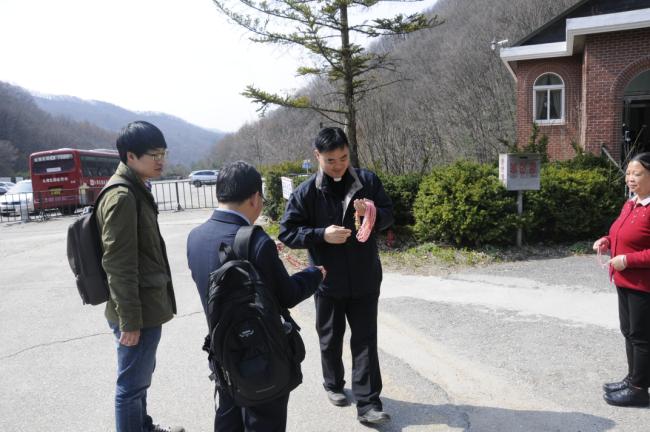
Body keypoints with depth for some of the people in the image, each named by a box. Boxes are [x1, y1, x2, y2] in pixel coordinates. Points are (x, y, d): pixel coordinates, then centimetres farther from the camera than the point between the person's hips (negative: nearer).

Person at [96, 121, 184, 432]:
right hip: (138, 311, -10)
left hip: (145, 306, 10)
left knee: (141, 376, 25)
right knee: (132, 384, 5)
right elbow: (118, 265, -22)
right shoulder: (122, 196, -20)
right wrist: (130, 320, -20)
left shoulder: (136, 190, 11)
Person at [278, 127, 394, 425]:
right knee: (331, 338, 17)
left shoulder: (368, 181, -5)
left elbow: (388, 214, 3)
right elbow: (287, 232, -9)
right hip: (328, 281, 0)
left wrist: (374, 214, -20)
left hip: (365, 279, 1)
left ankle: (367, 404, 12)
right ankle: (333, 384, 41)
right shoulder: (307, 192, -10)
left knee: (365, 340, 4)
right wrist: (322, 235, -23)